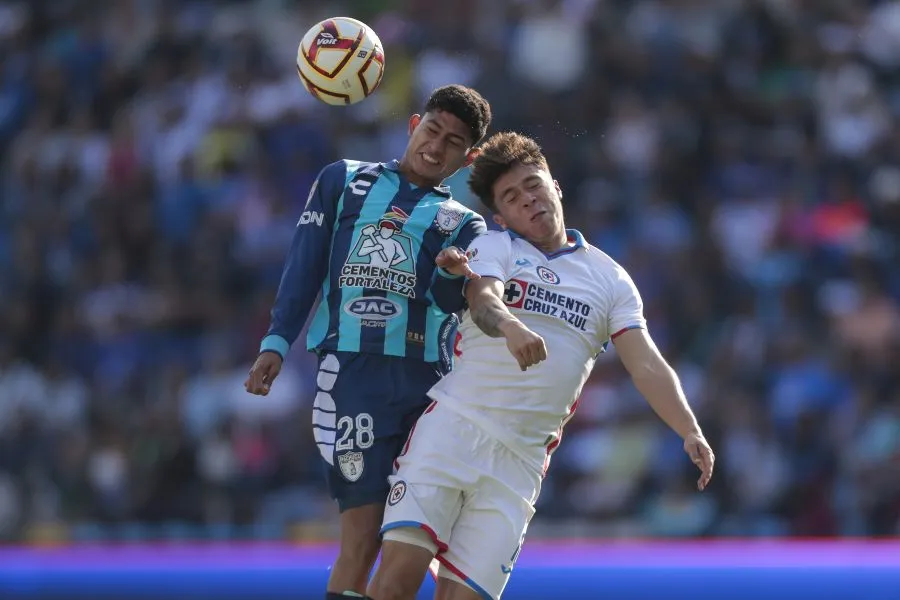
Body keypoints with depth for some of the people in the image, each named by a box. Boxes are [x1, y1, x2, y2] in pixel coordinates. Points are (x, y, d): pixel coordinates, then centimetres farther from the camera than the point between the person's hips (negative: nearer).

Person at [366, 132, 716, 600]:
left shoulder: (610, 279, 14)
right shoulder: (495, 247, 7)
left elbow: (646, 365, 5)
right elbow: (483, 298, -15)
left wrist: (690, 432, -11)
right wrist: (511, 327, -39)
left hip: (520, 461, 2)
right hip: (451, 426, -2)